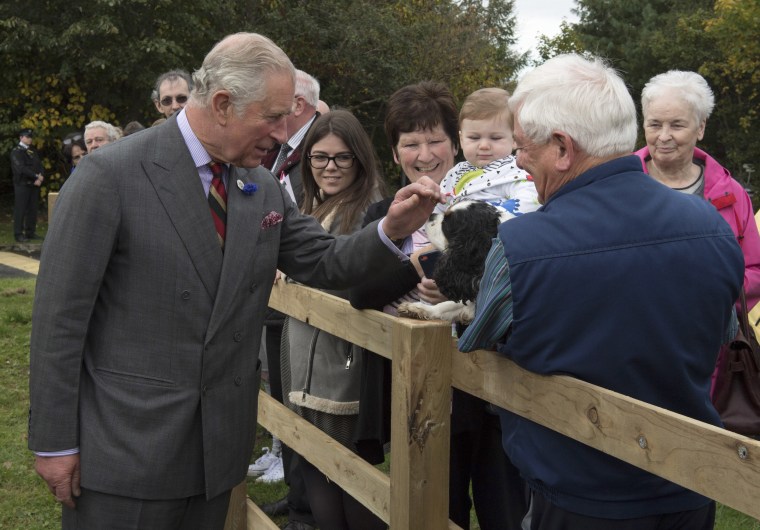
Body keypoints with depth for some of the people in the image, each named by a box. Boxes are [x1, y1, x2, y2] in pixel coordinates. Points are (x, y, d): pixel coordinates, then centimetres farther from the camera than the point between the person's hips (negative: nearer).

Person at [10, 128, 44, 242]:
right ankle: (18, 234, -1)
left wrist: (40, 178, -8)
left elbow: (40, 166, 11)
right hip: (22, 185, -6)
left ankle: (30, 232, 12)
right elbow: (21, 168, -16)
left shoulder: (33, 151, 17)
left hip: (34, 185, 6)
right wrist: (36, 176, -16)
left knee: (33, 209, 6)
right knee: (20, 210, -4)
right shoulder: (16, 151, -4)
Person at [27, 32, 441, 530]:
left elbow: (323, 262, 8)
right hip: (125, 443, -5)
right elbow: (60, 313, -12)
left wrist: (392, 230, -12)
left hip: (219, 444, 6)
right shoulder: (111, 174, -15)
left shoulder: (263, 187, 3)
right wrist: (54, 441, -10)